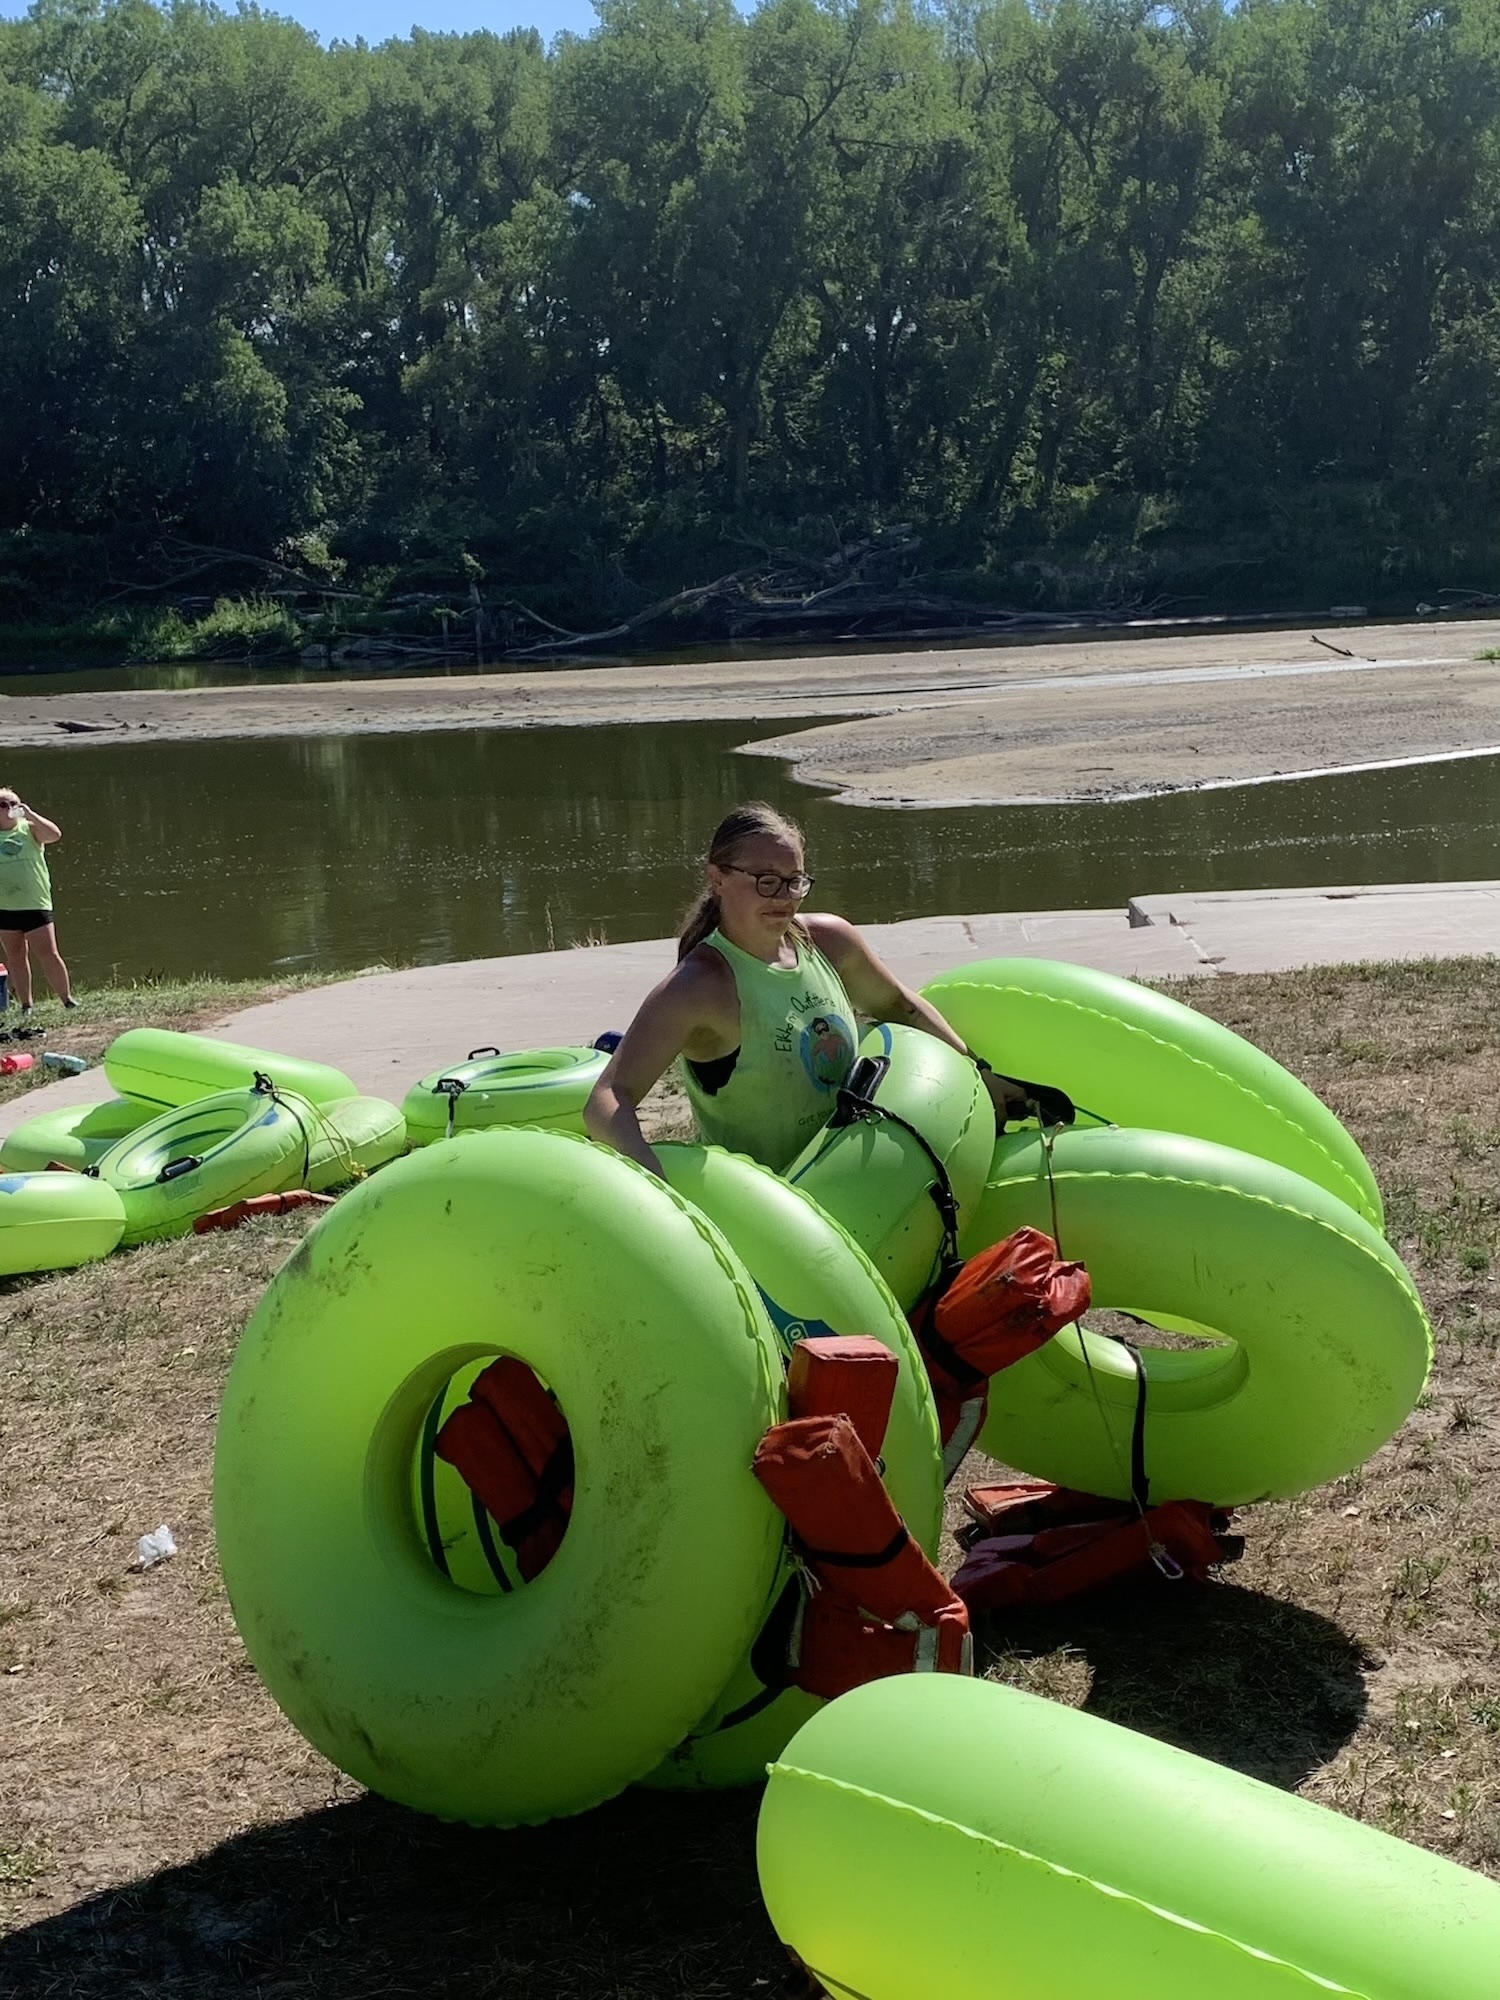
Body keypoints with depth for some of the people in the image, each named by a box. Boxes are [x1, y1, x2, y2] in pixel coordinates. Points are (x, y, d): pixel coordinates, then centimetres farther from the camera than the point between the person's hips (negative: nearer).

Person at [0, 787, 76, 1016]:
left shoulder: (29, 829, 2)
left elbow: (55, 834, -16)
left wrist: (30, 814, -18)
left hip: (35, 905, -3)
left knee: (49, 954, -6)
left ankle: (67, 999, 4)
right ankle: (26, 1005, 15)